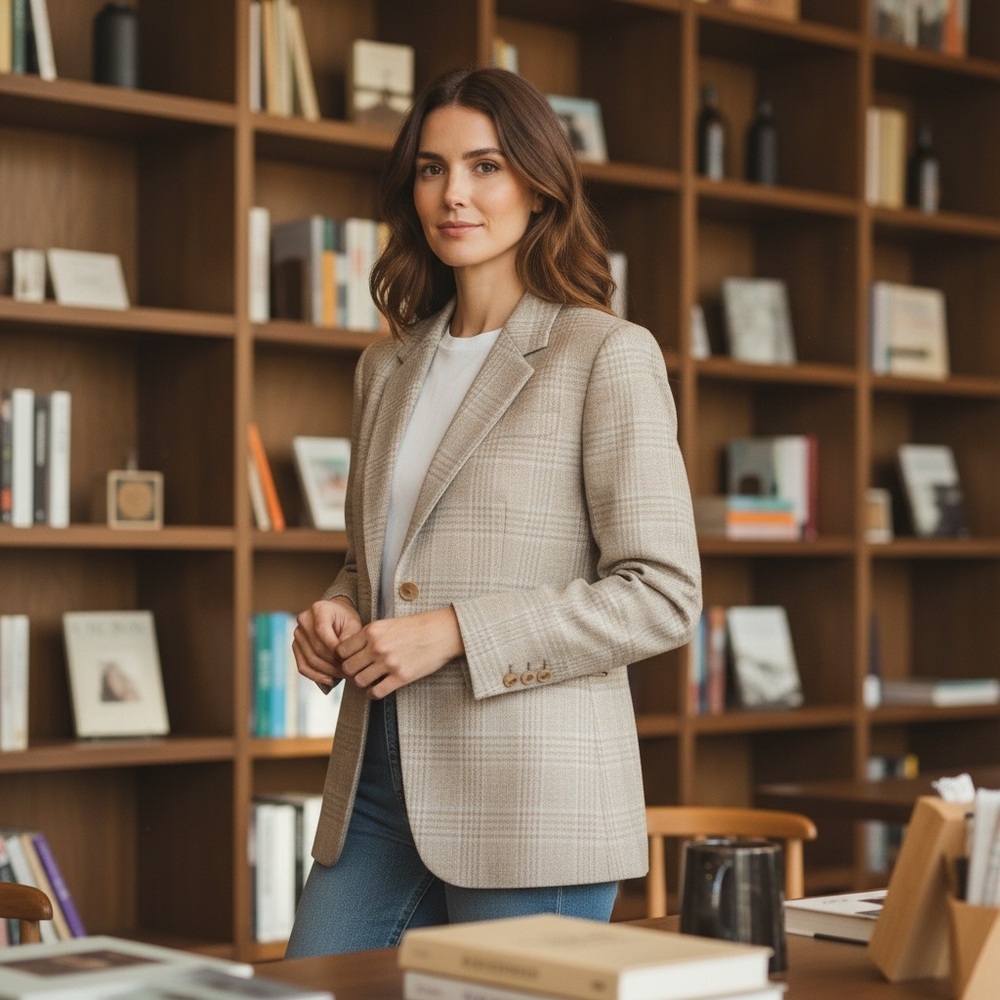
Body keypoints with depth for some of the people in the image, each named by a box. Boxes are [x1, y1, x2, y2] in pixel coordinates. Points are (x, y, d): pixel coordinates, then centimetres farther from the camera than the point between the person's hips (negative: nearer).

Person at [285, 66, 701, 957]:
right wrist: (334, 617, 3)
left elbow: (662, 596, -11)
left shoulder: (609, 357, -6)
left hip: (531, 798, -6)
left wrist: (455, 633, -16)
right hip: (378, 777, 6)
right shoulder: (388, 369, 15)